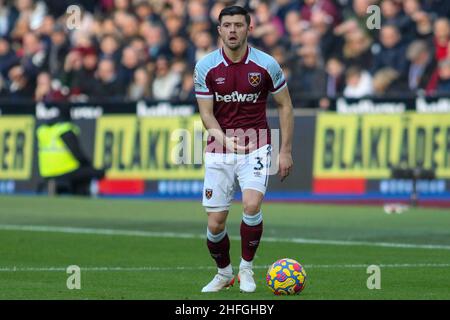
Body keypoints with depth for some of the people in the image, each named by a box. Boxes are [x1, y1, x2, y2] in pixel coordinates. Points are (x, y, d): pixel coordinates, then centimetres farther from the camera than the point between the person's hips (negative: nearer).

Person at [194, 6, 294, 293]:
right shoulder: (205, 67, -4)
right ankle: (224, 272, 26)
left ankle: (246, 269, -3)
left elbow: (285, 106, 5)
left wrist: (286, 151, 1)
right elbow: (206, 113, -3)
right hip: (219, 150, 1)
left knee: (252, 205, -24)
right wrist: (226, 140, -21)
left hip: (255, 147, -1)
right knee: (216, 223, -1)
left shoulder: (266, 64, -6)